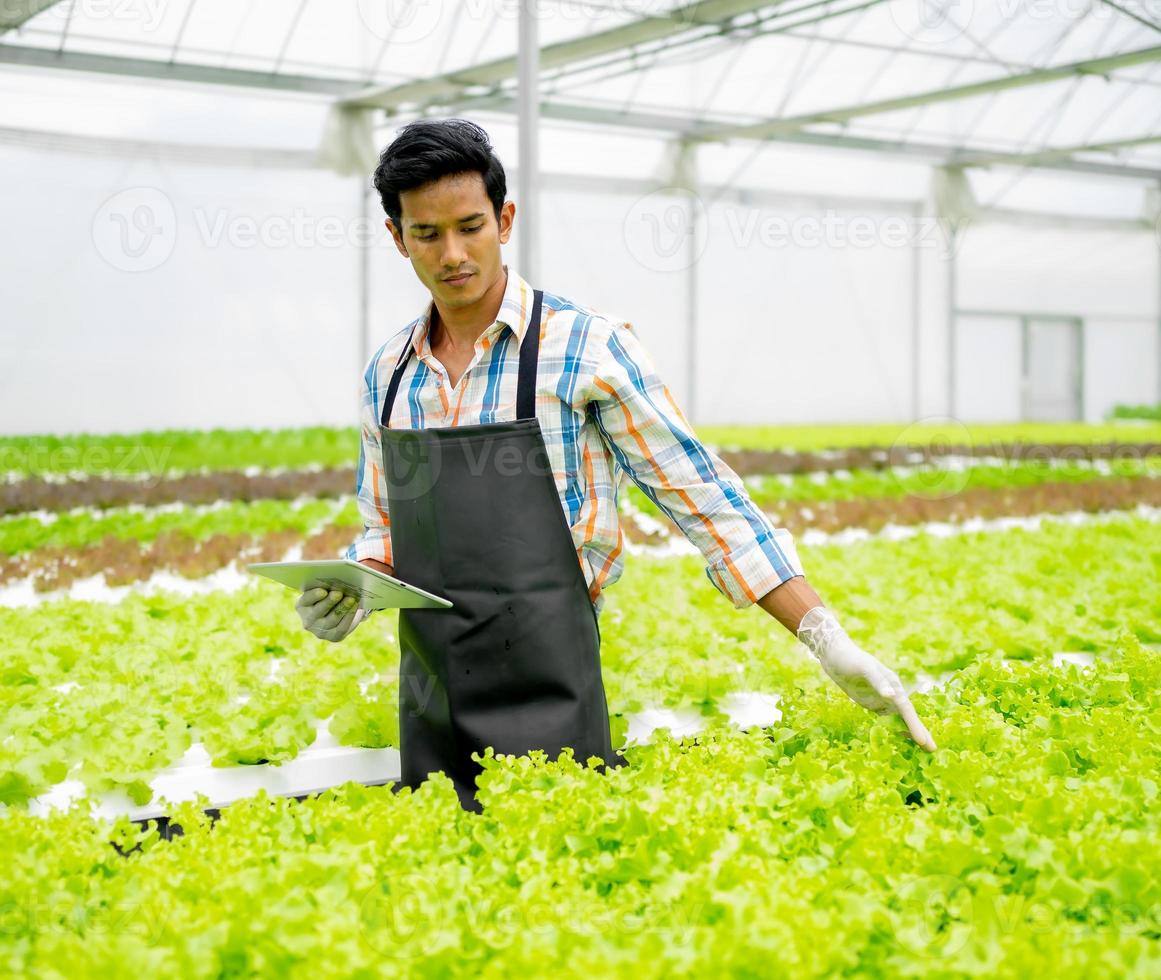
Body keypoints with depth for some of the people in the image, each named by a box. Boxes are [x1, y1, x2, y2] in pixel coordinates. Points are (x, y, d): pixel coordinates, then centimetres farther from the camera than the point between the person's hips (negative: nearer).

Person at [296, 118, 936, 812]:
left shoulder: (588, 347, -7)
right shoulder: (387, 373, 9)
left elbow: (706, 499, -7)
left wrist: (827, 638, -13)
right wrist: (354, 591, -4)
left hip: (548, 713, -4)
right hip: (426, 718, 5)